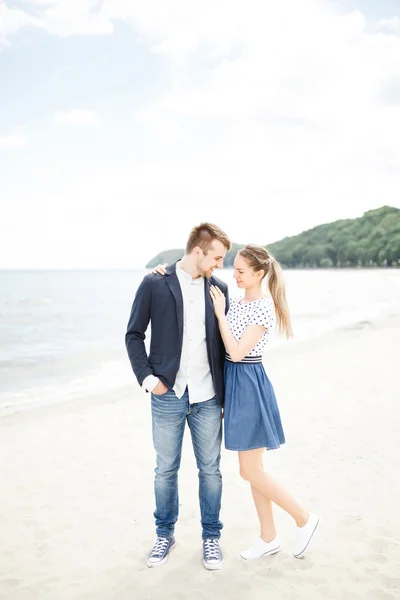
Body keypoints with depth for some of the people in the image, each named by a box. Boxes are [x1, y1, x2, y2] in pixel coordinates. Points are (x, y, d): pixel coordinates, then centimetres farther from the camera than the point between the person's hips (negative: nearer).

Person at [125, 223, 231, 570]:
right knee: (166, 470, 11)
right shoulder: (154, 284, -5)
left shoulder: (218, 288, 4)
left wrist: (226, 396, 7)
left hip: (207, 398, 2)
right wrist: (147, 378, -11)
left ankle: (211, 536, 28)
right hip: (167, 396, -2)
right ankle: (165, 534, 31)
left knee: (210, 470, 10)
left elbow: (225, 342, 8)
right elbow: (134, 335, 0)